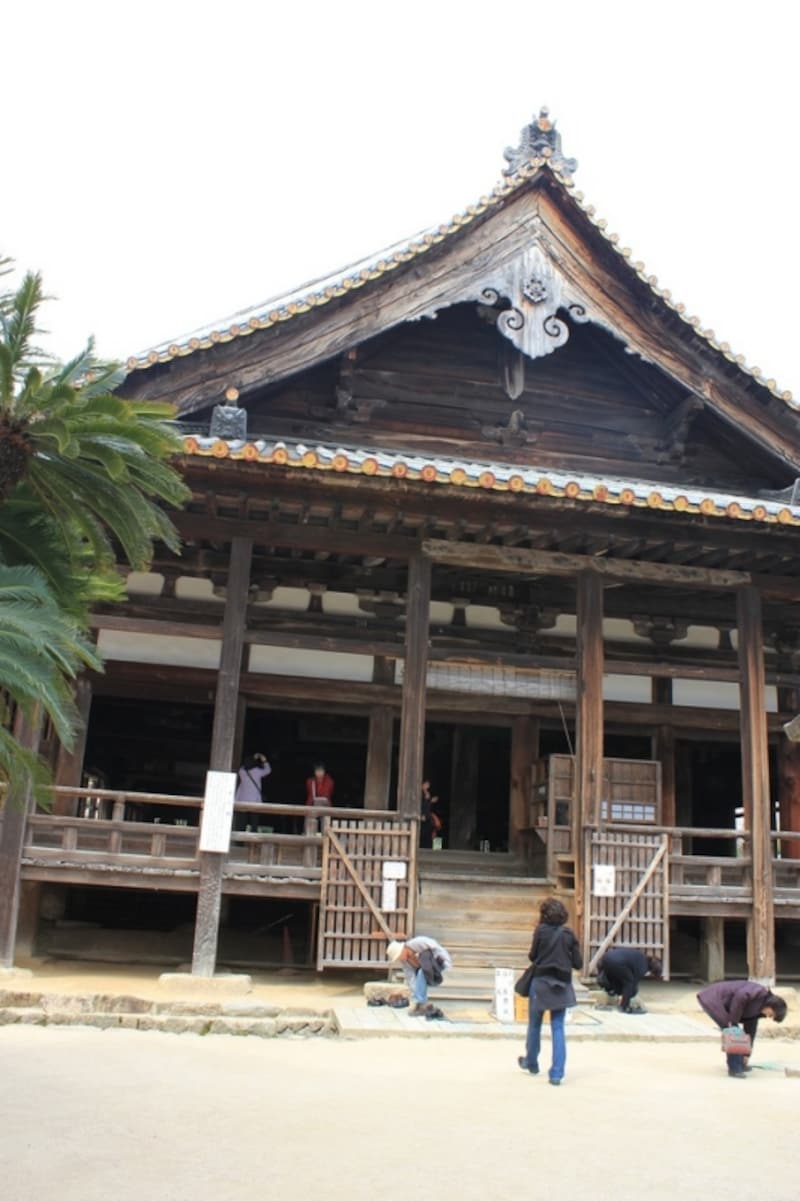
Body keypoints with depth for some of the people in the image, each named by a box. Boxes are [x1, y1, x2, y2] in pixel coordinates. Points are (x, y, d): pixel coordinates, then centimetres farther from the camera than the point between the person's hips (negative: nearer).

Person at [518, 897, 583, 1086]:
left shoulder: (541, 930, -9)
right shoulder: (569, 934, -3)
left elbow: (532, 956, -3)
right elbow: (578, 963, -1)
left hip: (541, 982, -2)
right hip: (562, 985, 2)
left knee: (534, 1025, 17)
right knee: (558, 1028, 4)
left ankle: (531, 1063, 33)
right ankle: (557, 1073, -2)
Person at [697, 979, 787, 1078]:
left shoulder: (757, 1008, 15)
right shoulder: (760, 992, -13)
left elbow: (750, 1030, 20)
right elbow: (740, 996, -30)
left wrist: (746, 1053, 21)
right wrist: (733, 1021, -20)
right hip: (712, 999, -10)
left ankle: (738, 1064, 30)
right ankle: (734, 1069, 0)